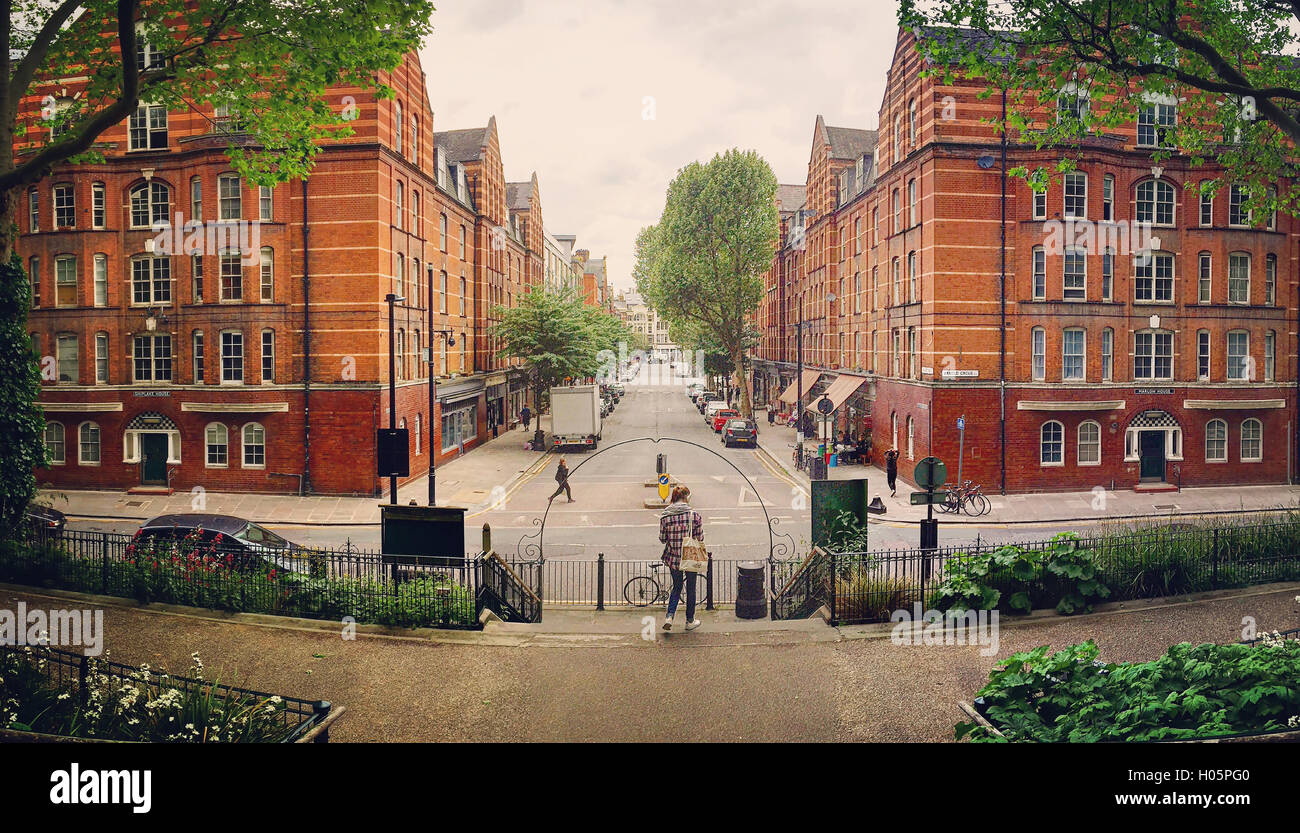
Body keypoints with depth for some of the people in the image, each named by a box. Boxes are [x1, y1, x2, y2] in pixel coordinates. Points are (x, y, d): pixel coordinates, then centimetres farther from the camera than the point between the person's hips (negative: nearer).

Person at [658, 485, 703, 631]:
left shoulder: (665, 516, -7)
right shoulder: (694, 514, -13)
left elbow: (662, 539, -1)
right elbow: (700, 538, -9)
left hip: (673, 558, 2)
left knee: (676, 587, 20)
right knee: (691, 588, 16)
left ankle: (669, 617, 5)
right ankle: (690, 621, 26)